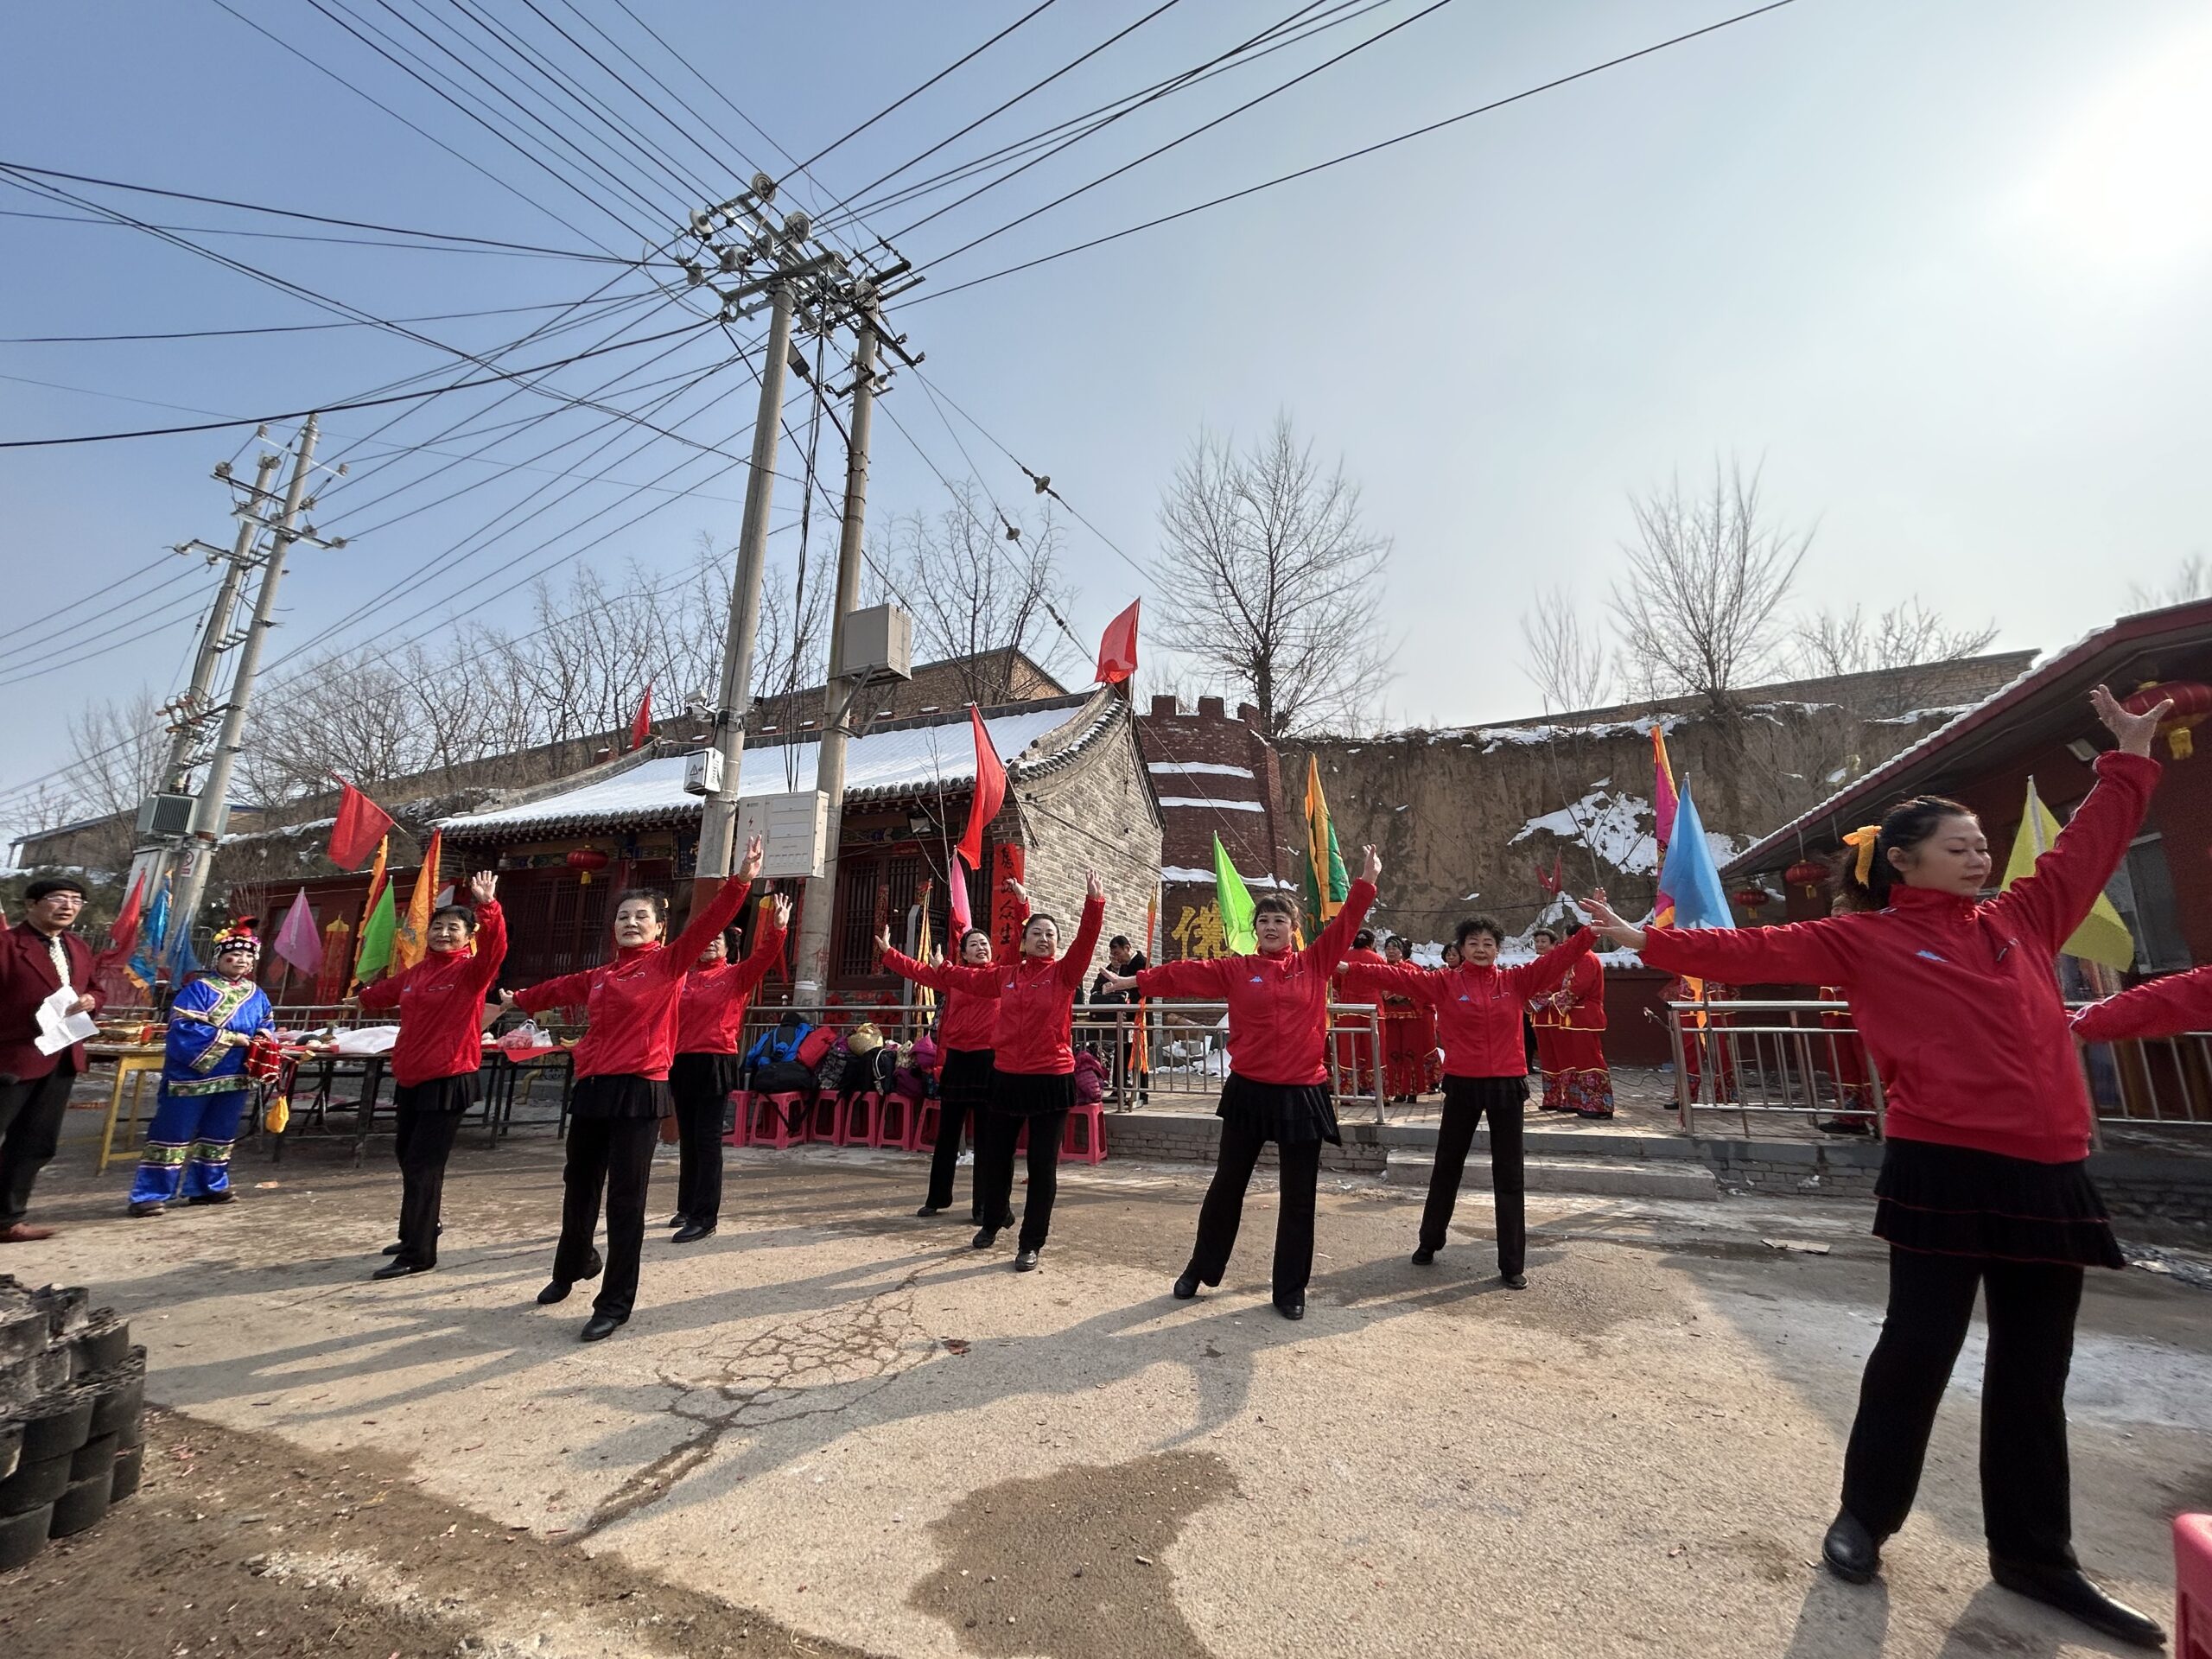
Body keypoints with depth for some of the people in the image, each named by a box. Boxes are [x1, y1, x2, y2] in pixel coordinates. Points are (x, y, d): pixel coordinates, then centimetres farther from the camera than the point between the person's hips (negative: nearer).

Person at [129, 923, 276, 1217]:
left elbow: (267, 1025, 15)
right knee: (174, 1135, -2)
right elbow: (184, 1028, -19)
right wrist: (231, 1038, -19)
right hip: (191, 1076, -6)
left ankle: (208, 1186, 26)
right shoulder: (199, 989, -10)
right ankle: (150, 1194, 6)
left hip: (235, 1078, 6)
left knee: (220, 1135, 15)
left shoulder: (256, 994, 9)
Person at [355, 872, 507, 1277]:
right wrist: (363, 998, 52)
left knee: (423, 1165, -5)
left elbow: (494, 948, -33)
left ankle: (418, 1254, 6)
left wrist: (487, 906, -47)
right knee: (407, 1156, 19)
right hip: (410, 1080, 8)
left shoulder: (471, 971, -11)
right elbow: (388, 990, 33)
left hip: (448, 1080, -8)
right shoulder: (416, 972, 9)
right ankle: (414, 1234, 38)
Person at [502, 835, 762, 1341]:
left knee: (625, 1198, -1)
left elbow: (707, 924, -18)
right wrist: (519, 1000, 51)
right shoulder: (599, 976, 13)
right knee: (578, 1187, 22)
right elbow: (560, 989, 33)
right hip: (592, 1089, 6)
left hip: (639, 1092, -6)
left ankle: (615, 1304, 12)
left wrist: (741, 880, -31)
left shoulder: (668, 963, -3)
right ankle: (573, 1265, 48)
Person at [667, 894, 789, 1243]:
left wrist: (777, 928, -32)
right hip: (682, 1063, 5)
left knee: (707, 1139, -5)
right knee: (687, 1138, 16)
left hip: (715, 1063, -5)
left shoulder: (736, 975, -1)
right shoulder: (684, 978, 10)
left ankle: (705, 1218, 0)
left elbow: (763, 956, -18)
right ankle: (687, 1207, 30)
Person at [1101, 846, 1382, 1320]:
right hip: (1248, 1092, 0)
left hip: (1303, 1094, 0)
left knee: (1298, 1196, 10)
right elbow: (1186, 974, 0)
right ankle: (1200, 1270, 32)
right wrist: (1136, 981, -2)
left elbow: (1343, 926, -3)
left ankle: (1290, 1289, 26)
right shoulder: (1236, 970, 1)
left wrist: (1367, 881, -9)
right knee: (1227, 1186, 14)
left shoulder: (1315, 964, 2)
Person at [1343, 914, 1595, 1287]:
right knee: (1447, 1168, 14)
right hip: (1462, 1086, -1)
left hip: (1507, 1087, 1)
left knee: (1509, 1175, 8)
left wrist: (1590, 931, -16)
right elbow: (1399, 976, -11)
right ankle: (1429, 1242, 32)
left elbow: (1556, 960, -5)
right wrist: (1349, 973, -18)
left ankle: (1513, 1264, 19)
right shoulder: (1444, 982, -3)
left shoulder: (1516, 981, 2)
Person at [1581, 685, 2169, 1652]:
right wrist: (1648, 942, -11)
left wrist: (2130, 761, 29)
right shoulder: (1864, 940, -2)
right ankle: (1864, 1518, 23)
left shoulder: (2023, 921, 13)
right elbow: (1761, 952, -6)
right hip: (1943, 1168, -5)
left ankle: (2033, 1556, 30)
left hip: (2048, 1172, 5)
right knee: (1919, 1347, 4)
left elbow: (2087, 849, 24)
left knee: (2034, 1370, 14)